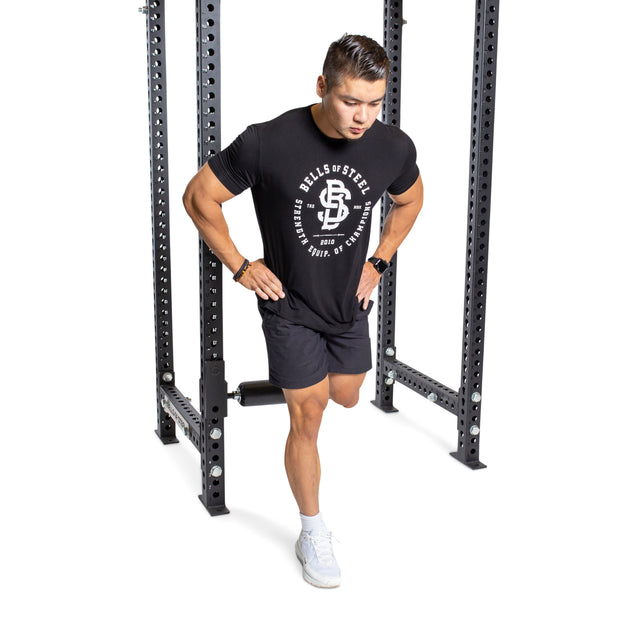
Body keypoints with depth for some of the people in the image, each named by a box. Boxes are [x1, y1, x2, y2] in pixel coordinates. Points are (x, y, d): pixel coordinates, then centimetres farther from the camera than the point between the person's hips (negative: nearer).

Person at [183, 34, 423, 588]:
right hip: (291, 306, -4)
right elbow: (200, 196, -12)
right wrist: (240, 266, -11)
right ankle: (313, 533, 18)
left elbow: (410, 200, 11)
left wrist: (378, 262, 5)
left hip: (351, 302, 4)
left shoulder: (393, 147, -13)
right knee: (309, 418, -1)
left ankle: (299, 379, 55)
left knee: (346, 398, 19)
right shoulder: (269, 143, -25)